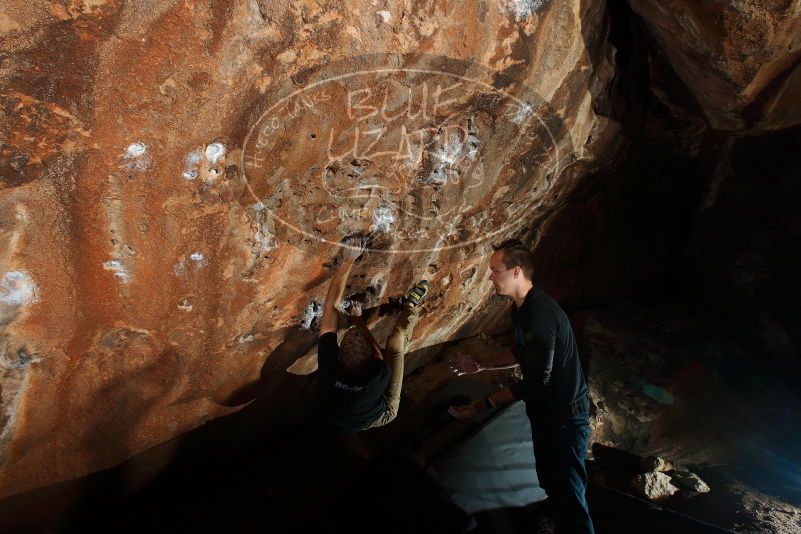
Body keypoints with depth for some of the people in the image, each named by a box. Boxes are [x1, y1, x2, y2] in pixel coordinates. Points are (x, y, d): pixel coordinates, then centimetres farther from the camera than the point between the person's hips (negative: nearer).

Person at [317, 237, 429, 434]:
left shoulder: (328, 362, -42)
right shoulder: (379, 376, -46)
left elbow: (331, 306, -34)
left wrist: (347, 261, -36)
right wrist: (360, 321, -14)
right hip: (377, 418, -2)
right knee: (396, 344, -11)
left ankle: (393, 305, 17)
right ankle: (411, 306, 12)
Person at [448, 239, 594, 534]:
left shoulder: (540, 314, -29)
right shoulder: (522, 307, 3)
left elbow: (536, 381, -29)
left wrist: (484, 404, -28)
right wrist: (480, 366, 12)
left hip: (564, 413, -10)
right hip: (545, 409, 10)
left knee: (567, 490, 2)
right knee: (550, 481, 24)